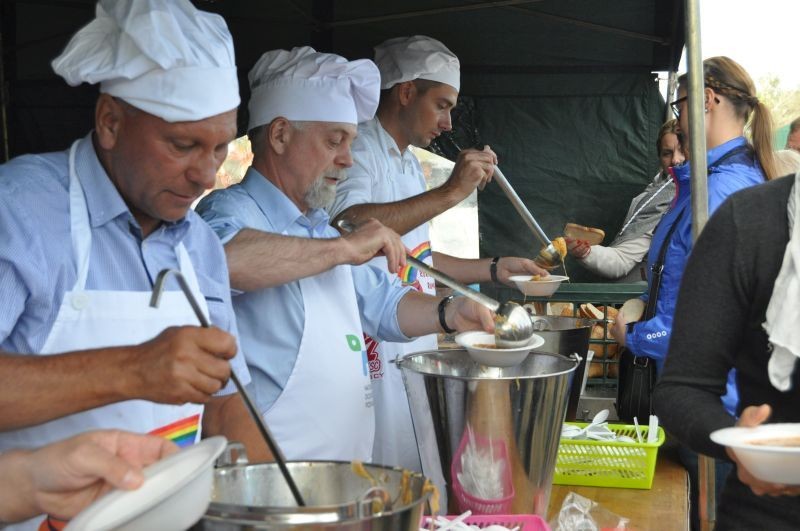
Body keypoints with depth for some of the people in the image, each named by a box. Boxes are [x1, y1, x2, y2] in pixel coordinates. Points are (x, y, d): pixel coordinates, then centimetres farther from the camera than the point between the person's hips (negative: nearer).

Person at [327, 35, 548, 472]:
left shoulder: (409, 163, 19)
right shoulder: (359, 149, -12)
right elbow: (347, 227, -33)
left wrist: (494, 269, 22)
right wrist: (448, 192, -30)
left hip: (416, 350, 10)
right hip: (376, 355, -10)